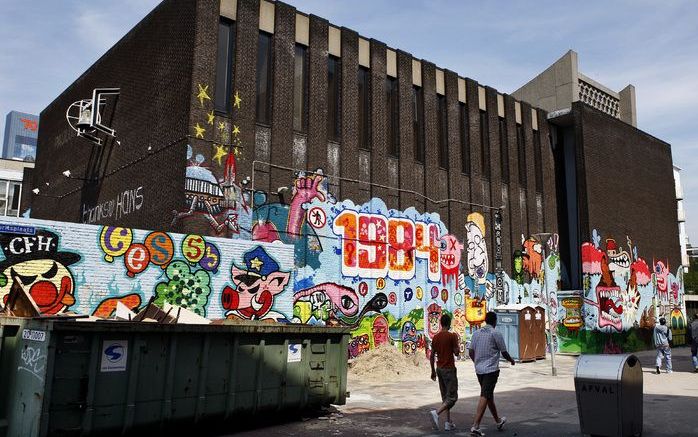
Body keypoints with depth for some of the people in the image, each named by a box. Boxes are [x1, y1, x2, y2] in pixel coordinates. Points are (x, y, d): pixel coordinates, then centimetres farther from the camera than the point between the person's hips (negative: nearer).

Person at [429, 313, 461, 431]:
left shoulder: (435, 337, 6)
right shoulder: (451, 336, -12)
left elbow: (432, 356, 9)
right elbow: (457, 352, -9)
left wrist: (433, 371, 17)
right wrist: (457, 340, 5)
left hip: (439, 369, 7)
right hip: (449, 369, -7)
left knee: (445, 397, 14)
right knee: (452, 397, -3)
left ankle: (448, 423, 14)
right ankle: (436, 413, -23)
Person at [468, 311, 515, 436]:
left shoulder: (476, 333, 8)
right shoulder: (496, 333, -9)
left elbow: (471, 351, 10)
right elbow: (504, 352, -3)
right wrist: (511, 360, 18)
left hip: (479, 369, 7)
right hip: (491, 370, -6)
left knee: (489, 395, 20)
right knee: (484, 397, -9)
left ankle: (498, 421, 36)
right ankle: (475, 427, -16)